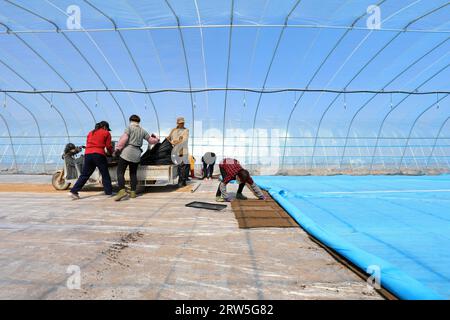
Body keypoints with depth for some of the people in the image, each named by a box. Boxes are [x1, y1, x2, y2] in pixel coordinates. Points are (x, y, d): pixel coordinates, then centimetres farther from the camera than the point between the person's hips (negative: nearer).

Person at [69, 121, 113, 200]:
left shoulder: (90, 133, 24)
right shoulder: (106, 133, 8)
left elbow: (87, 144, 19)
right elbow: (108, 146, 4)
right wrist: (111, 153, 22)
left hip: (87, 154, 5)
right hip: (99, 155, -5)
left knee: (84, 174, 10)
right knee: (105, 174, 5)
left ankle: (74, 191, 5)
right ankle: (109, 192, 11)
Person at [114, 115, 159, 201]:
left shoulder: (129, 127, -1)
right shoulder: (143, 130, 13)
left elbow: (124, 139, -12)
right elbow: (151, 140, 17)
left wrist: (117, 149, -7)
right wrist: (157, 139, 38)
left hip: (127, 152, -5)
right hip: (136, 154, 5)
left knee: (120, 172, -2)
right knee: (133, 173, 14)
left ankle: (122, 190, -15)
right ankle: (133, 192, 14)